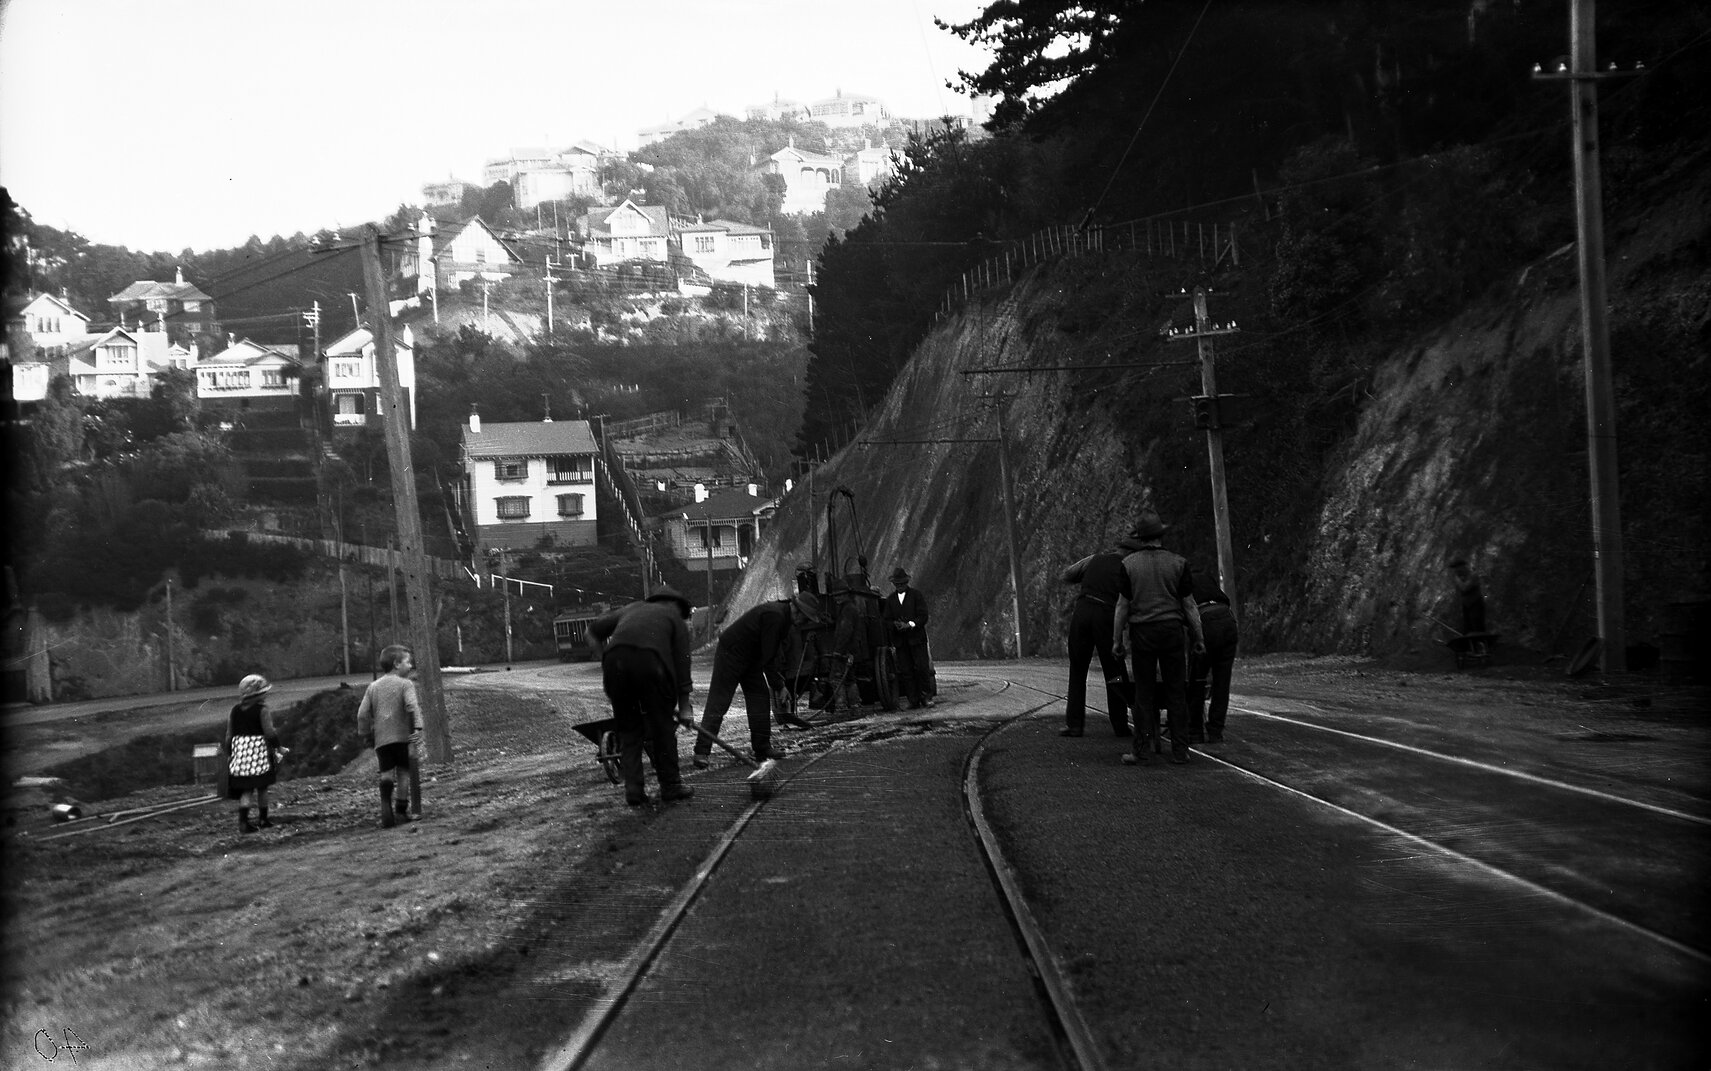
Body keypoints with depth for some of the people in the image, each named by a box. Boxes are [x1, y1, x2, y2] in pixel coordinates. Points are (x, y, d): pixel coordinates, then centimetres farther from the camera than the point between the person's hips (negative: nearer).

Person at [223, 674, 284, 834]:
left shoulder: (234, 711, 5)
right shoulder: (262, 710, -10)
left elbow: (229, 735, 7)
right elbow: (269, 733, -14)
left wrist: (228, 753, 17)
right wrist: (278, 748, 0)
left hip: (239, 749, 4)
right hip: (259, 751, -4)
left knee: (246, 789, 5)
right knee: (262, 787, 11)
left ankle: (243, 820, -10)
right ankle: (263, 819, 20)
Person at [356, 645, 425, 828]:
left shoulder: (374, 687, 14)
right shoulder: (405, 684, 0)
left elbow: (363, 713, 12)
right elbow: (412, 706, -17)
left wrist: (366, 735, 20)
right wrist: (417, 727, -23)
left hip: (381, 738, 3)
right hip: (402, 736, -3)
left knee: (386, 772, 2)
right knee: (404, 772, 6)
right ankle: (401, 810, 2)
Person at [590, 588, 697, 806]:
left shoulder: (633, 608, 35)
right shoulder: (675, 617, 25)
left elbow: (595, 627, 28)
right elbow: (681, 661, 17)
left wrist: (605, 655, 41)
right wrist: (684, 705, 17)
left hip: (614, 661, 3)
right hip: (650, 659, -3)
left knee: (627, 729, 14)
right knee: (662, 726, 12)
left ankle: (633, 788, 11)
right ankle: (670, 785, 18)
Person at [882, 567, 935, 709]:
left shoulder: (917, 596, 2)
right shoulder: (890, 599, 13)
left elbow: (923, 616, -5)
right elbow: (886, 619, 10)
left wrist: (909, 625, -19)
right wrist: (895, 624, -11)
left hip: (917, 638, -3)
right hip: (900, 641, 3)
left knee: (922, 668, -8)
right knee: (905, 671, 0)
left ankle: (926, 697, 3)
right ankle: (913, 701, 3)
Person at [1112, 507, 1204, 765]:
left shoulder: (1129, 564, -3)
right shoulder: (1178, 563, -1)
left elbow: (1123, 605, -2)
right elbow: (1189, 604, 1)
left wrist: (1117, 639, 5)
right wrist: (1198, 637, 8)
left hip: (1142, 632, 0)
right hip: (1172, 628, 0)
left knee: (1144, 693, 5)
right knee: (1176, 692, 6)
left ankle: (1140, 749, 2)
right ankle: (1179, 751, 6)